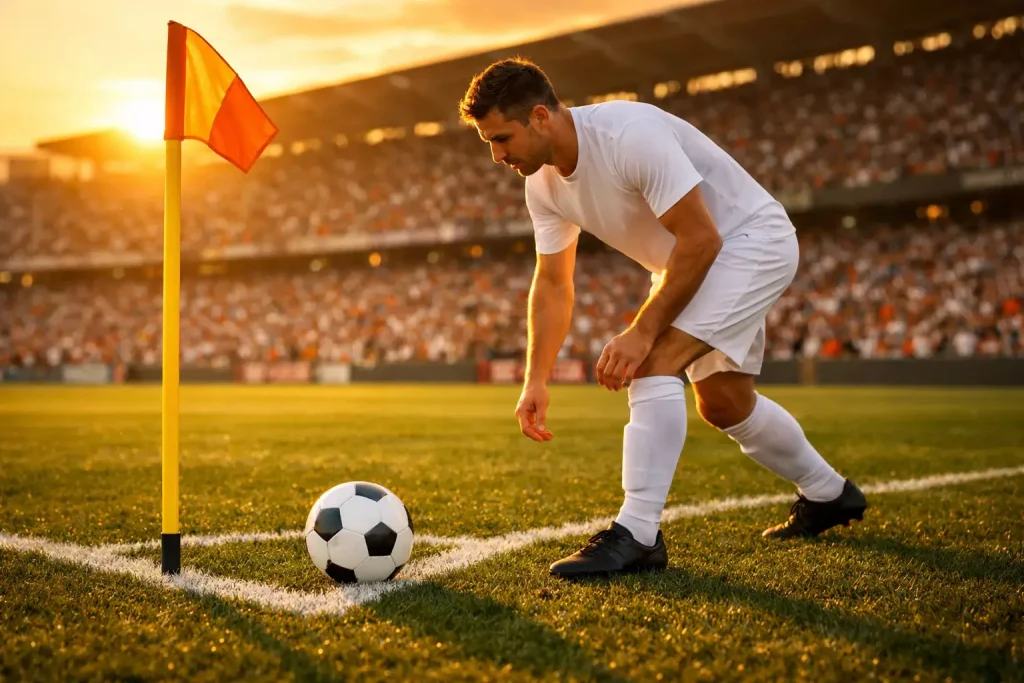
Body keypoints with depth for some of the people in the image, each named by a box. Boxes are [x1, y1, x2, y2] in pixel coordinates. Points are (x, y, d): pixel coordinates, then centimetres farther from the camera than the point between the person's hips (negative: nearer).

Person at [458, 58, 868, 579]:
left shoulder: (630, 135, -33)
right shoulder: (543, 185, -6)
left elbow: (701, 239, -31)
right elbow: (552, 283, 1)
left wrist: (641, 332, -31)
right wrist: (535, 379, -8)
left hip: (751, 239, -9)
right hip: (690, 262, 9)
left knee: (654, 364, -26)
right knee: (723, 404, 16)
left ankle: (636, 536, -24)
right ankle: (828, 495, 38)